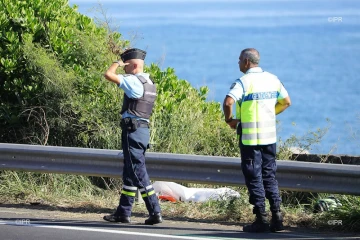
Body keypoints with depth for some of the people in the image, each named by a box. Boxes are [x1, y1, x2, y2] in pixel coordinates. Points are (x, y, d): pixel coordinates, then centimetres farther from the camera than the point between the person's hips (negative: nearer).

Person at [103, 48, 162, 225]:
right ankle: (123, 212, 13)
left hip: (132, 130, -9)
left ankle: (155, 211, -7)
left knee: (138, 171, -7)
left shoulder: (133, 81, -13)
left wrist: (117, 63, 1)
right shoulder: (149, 83, 14)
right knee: (130, 171, 12)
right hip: (143, 129, 9)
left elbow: (109, 75, -19)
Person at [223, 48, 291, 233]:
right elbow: (286, 102, 16)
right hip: (270, 135, 6)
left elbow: (228, 102, -26)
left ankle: (261, 219, 0)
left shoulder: (244, 82, -12)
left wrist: (229, 119, -9)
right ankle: (276, 216, 8)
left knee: (254, 177, 0)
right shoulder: (272, 79, 8)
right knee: (269, 175, 13)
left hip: (250, 137, -6)